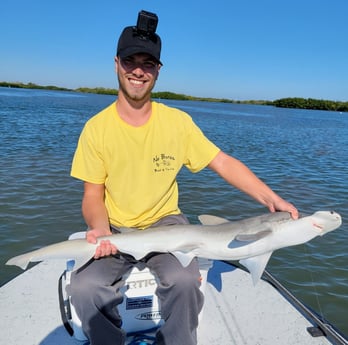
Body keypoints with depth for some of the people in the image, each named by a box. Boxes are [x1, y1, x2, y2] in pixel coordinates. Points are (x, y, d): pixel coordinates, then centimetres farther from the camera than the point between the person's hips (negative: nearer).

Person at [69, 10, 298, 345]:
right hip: (115, 229, 1)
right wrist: (100, 229, -22)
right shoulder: (96, 128, -5)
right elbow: (93, 195, -2)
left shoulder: (178, 121, -4)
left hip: (166, 224, 0)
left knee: (183, 280, -28)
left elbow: (224, 163, -4)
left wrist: (272, 199, -14)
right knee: (84, 287, -25)